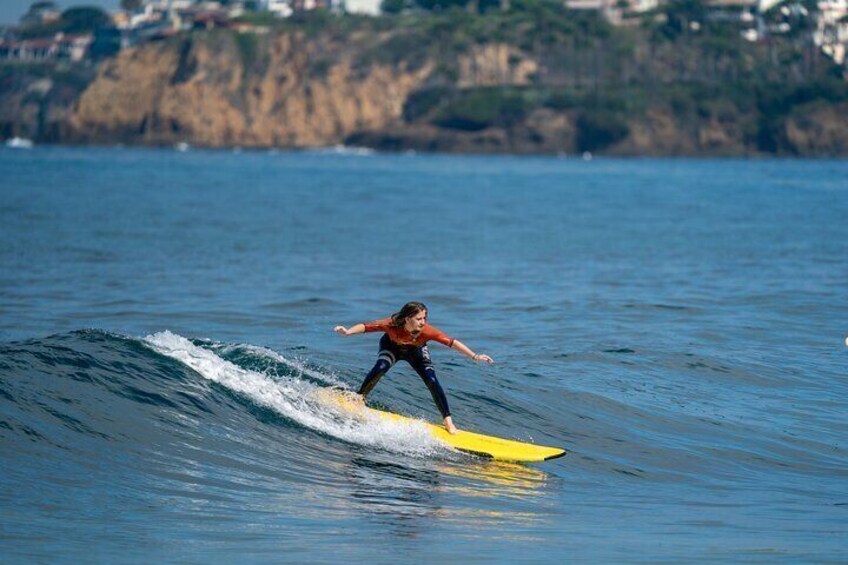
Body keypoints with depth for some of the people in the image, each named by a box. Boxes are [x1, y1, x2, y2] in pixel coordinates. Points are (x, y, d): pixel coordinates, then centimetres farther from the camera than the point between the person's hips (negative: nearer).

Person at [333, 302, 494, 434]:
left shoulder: (427, 331, -39)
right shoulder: (392, 324, -41)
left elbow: (452, 343, -35)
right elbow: (366, 326, -37)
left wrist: (475, 356, -37)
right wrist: (348, 331, -54)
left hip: (416, 351, 1)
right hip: (392, 346, -1)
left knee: (432, 382, -14)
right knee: (380, 368, -29)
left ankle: (448, 420, 0)